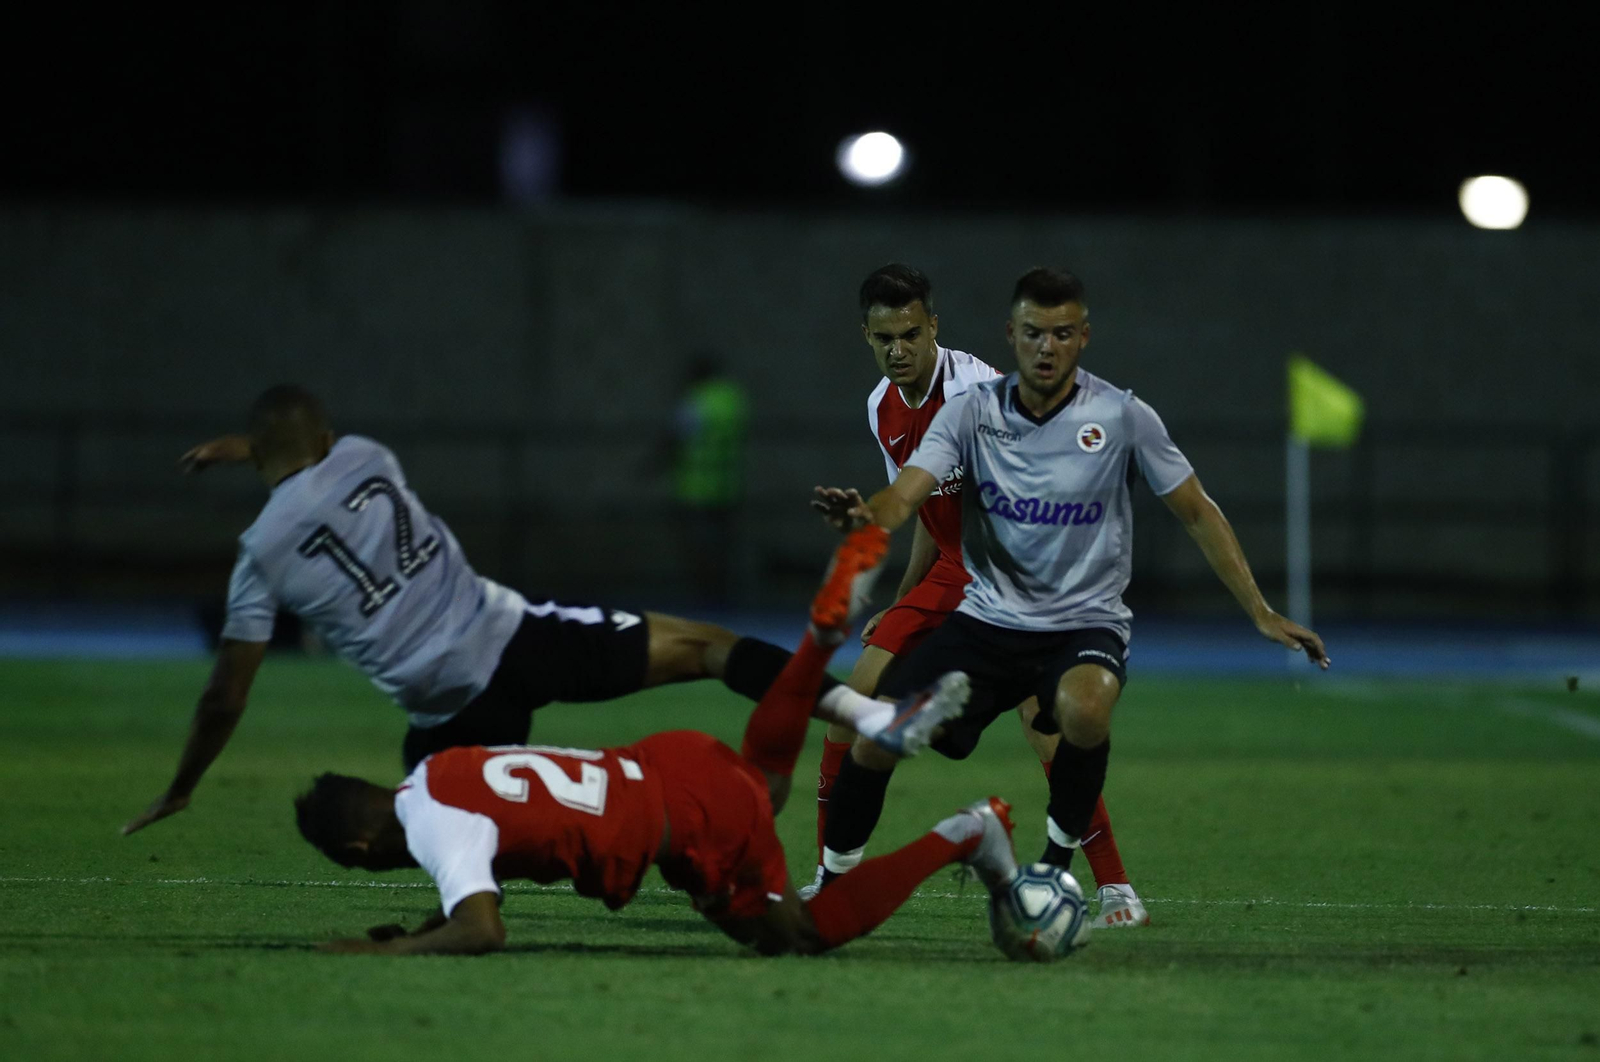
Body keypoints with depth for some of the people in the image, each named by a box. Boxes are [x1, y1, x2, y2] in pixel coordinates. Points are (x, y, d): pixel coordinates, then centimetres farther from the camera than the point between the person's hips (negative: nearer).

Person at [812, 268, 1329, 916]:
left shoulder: (1122, 418, -8)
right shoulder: (972, 411, -4)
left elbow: (1196, 512, 2)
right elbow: (904, 497, -14)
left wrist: (1261, 614, -2)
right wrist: (862, 516, -40)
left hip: (1085, 623, -2)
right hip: (987, 619, 2)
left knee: (1082, 708, -37)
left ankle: (1060, 863, -12)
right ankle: (835, 877, 9)